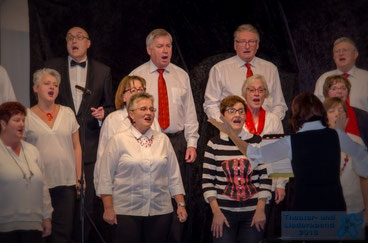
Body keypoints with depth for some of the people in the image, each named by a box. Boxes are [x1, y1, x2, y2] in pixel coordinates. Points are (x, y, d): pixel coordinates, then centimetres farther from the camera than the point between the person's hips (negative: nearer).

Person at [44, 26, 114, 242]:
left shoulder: (103, 71, 9)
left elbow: (110, 107, 13)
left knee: (87, 203, 2)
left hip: (90, 146, 0)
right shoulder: (53, 66, 9)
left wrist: (103, 114, -8)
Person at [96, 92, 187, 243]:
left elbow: (174, 176, 12)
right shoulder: (118, 140, 1)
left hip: (160, 212, 3)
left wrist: (181, 204, 7)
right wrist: (108, 208, -6)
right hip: (126, 213, -3)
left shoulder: (163, 139, 11)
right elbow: (106, 178, -1)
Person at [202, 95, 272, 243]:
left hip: (253, 212, 1)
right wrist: (216, 212, -6)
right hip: (224, 211, -1)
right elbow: (207, 181, -1)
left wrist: (260, 209, -3)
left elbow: (266, 177, 2)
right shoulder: (214, 144, -1)